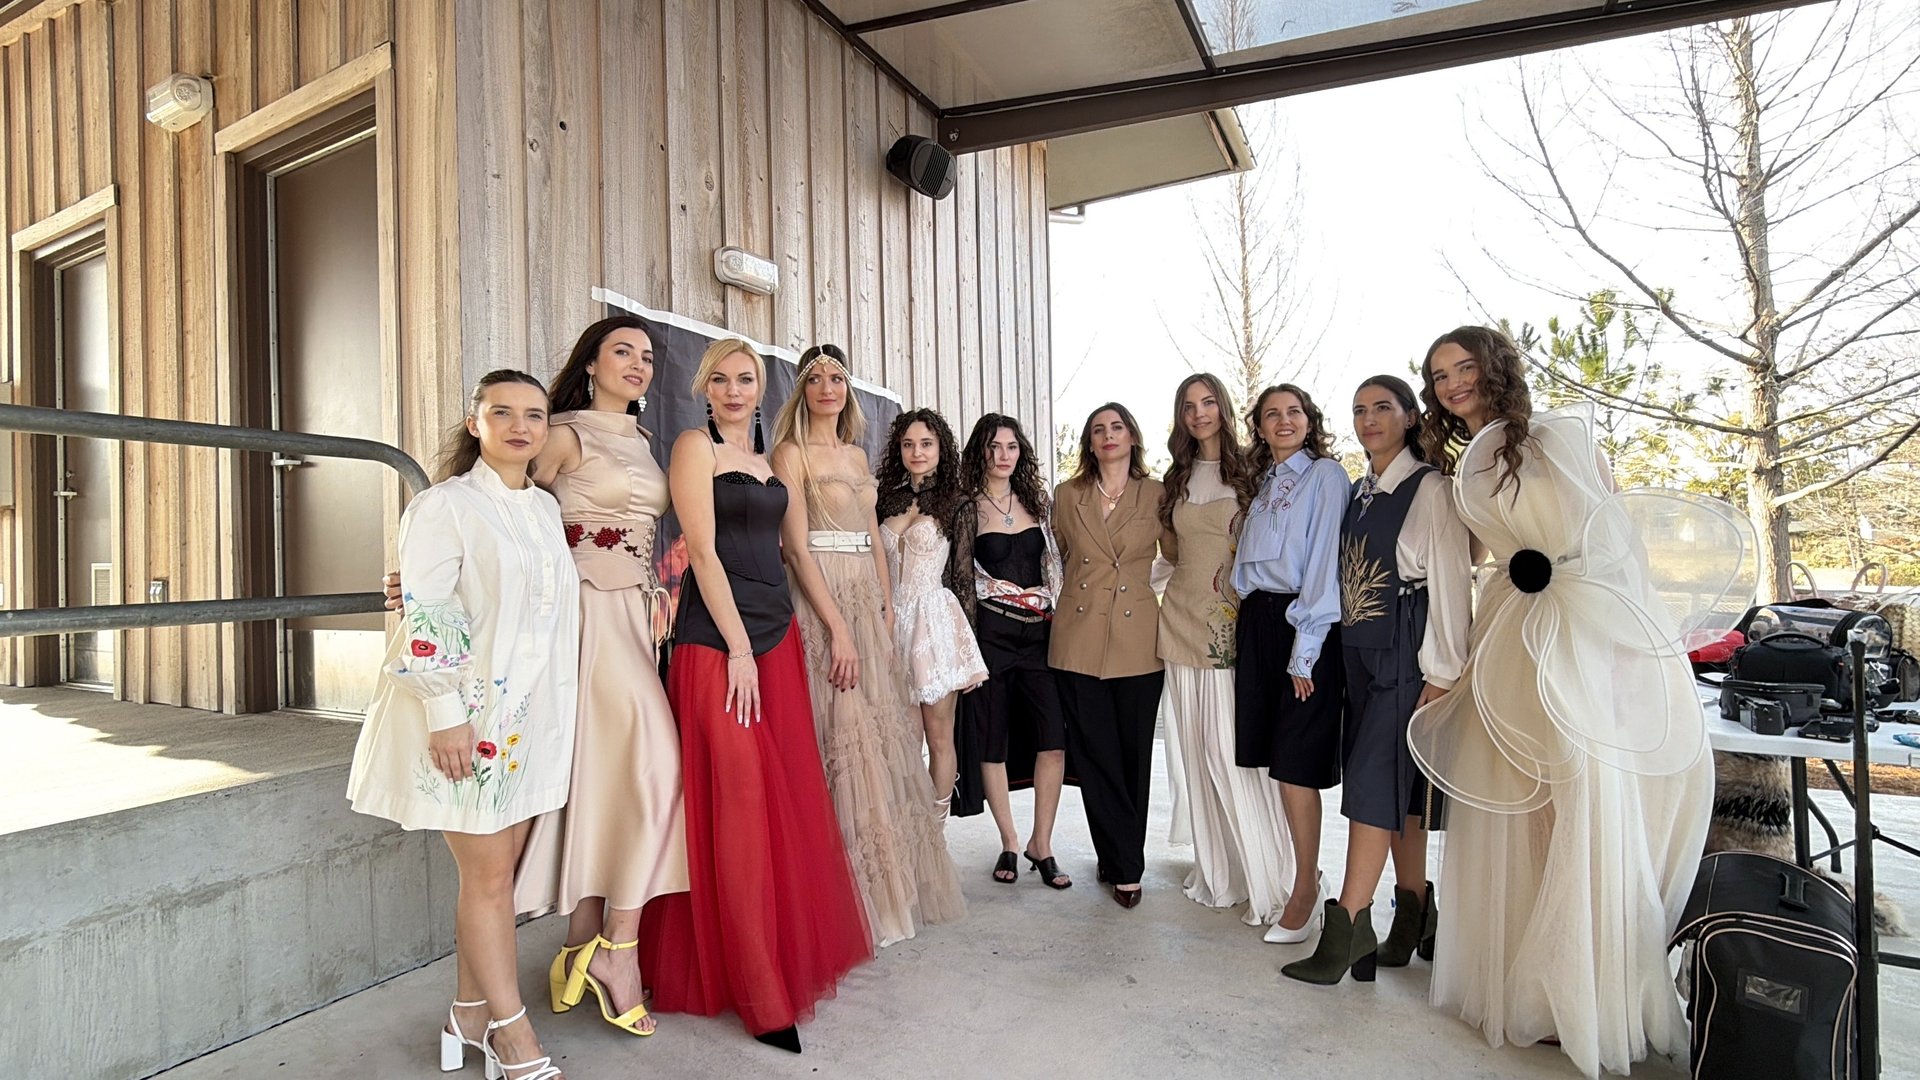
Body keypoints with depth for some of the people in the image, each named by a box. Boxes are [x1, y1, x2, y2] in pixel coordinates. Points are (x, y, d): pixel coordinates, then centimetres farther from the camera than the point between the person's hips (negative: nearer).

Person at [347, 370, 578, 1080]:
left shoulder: (547, 509, 11)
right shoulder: (445, 505, -8)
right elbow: (426, 616, -14)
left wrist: (558, 713, 17)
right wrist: (445, 713, -18)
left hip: (532, 714, 6)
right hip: (467, 715, -6)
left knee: (499, 868, 13)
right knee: (487, 872, 2)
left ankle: (472, 1015, 28)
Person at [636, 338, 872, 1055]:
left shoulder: (772, 459, 17)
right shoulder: (694, 447, -3)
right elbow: (703, 552, -11)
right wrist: (738, 648, -16)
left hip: (776, 634, 7)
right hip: (715, 640, -7)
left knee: (788, 799, 11)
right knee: (736, 805, -3)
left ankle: (792, 950, 29)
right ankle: (756, 992, 9)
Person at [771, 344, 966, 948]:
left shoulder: (857, 455, 17)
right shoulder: (792, 453, -5)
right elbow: (797, 546, -13)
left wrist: (887, 610, 8)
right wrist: (837, 628, -18)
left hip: (868, 600, 7)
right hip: (823, 601, -7)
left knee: (882, 735, 10)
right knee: (843, 737, -5)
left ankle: (892, 885, 24)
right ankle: (852, 898, 8)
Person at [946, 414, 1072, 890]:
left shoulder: (1039, 503, 11)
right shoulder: (969, 509, 1)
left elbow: (1055, 567, 14)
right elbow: (960, 579, -1)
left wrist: (1061, 622, 7)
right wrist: (970, 643, -6)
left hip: (1040, 632, 3)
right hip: (991, 633, -3)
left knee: (1054, 737, -5)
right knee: (993, 739, 4)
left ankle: (1041, 843, 10)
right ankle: (1009, 842, 20)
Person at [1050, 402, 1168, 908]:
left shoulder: (1157, 494, 3)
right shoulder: (1067, 495, 7)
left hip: (1138, 640, -1)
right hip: (1078, 639, 1)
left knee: (1134, 754, 7)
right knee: (1094, 754, 3)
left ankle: (1119, 862, 24)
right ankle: (1125, 866, 18)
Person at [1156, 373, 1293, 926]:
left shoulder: (1248, 472, 0)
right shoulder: (1176, 477, 14)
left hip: (1235, 623, -4)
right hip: (1185, 616, 5)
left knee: (1232, 748, -7)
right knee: (1195, 747, 8)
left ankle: (1260, 876, 7)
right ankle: (1215, 868, 22)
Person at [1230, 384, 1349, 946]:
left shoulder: (1326, 475, -4)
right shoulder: (1264, 483, 17)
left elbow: (1325, 563, -11)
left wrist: (1305, 650, -15)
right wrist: (1244, 621, 5)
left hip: (1303, 624, -7)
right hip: (1256, 621, 7)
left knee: (1294, 763, -4)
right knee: (1268, 755, 9)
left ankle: (1305, 887, 12)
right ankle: (1303, 873, 25)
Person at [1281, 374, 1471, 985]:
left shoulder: (1431, 490, -8)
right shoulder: (1359, 492, 13)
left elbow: (1451, 584, -12)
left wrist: (1441, 676, -15)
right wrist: (1345, 654, 10)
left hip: (1405, 656, -7)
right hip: (1361, 655, 7)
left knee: (1373, 782, -8)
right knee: (1398, 790, 13)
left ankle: (1347, 929, 0)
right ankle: (1413, 923, 24)